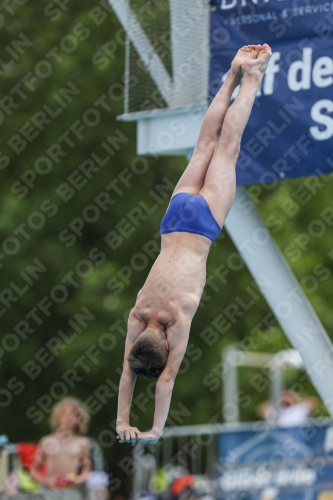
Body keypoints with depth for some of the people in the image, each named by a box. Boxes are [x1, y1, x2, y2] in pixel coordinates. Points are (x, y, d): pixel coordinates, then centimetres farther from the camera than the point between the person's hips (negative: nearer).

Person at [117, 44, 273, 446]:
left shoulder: (178, 317, -25)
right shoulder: (139, 314, -16)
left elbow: (167, 379, -22)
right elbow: (127, 373, -10)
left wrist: (155, 430, -20)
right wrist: (122, 421, -13)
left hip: (201, 222, -2)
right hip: (179, 220, 2)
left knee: (225, 147, 11)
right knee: (207, 145, 17)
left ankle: (251, 76, 20)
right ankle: (235, 76, 30)